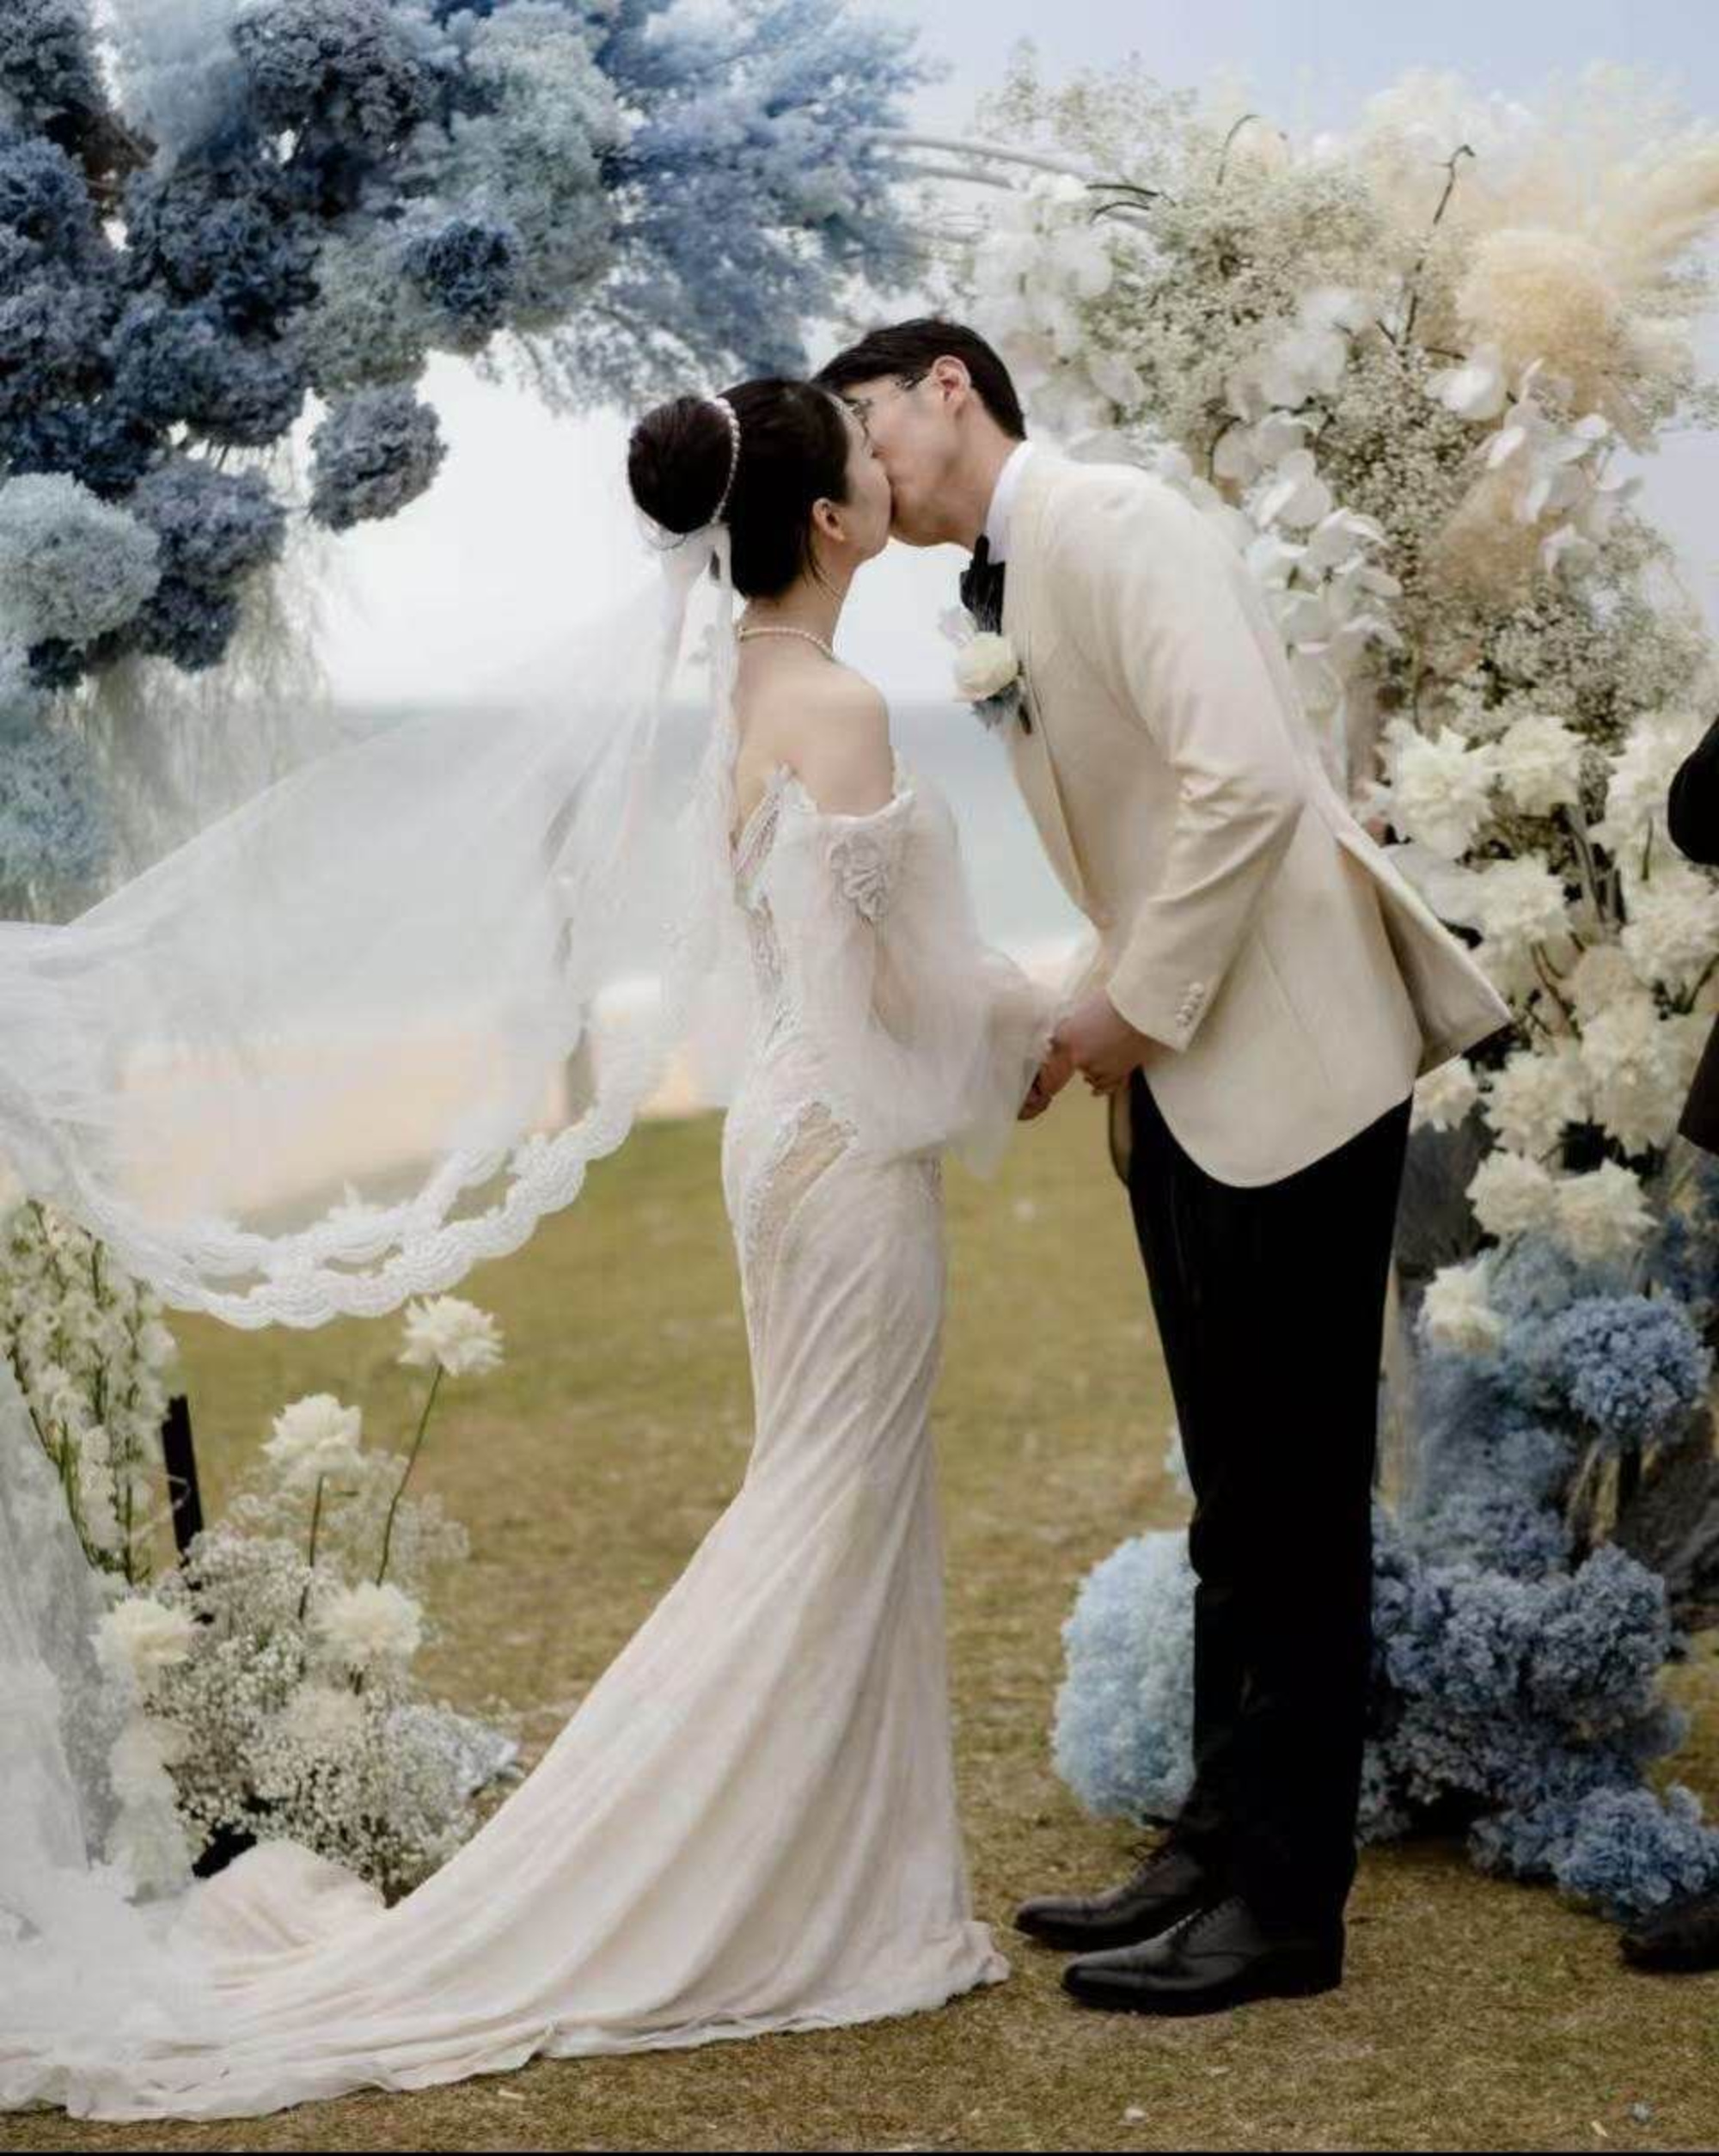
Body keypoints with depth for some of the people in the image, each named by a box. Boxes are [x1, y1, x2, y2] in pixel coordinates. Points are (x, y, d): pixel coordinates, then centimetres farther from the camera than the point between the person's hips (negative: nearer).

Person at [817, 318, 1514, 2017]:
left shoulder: (1109, 521, -12)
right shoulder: (1008, 599, 16)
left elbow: (1245, 777, -23)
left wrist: (1142, 1005, -17)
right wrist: (1084, 1022, 5)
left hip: (1286, 1065, -9)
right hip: (1186, 1082, 9)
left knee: (1292, 1501, -1)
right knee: (1235, 1501, 15)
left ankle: (1286, 1904, 6)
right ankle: (1222, 1850, 24)